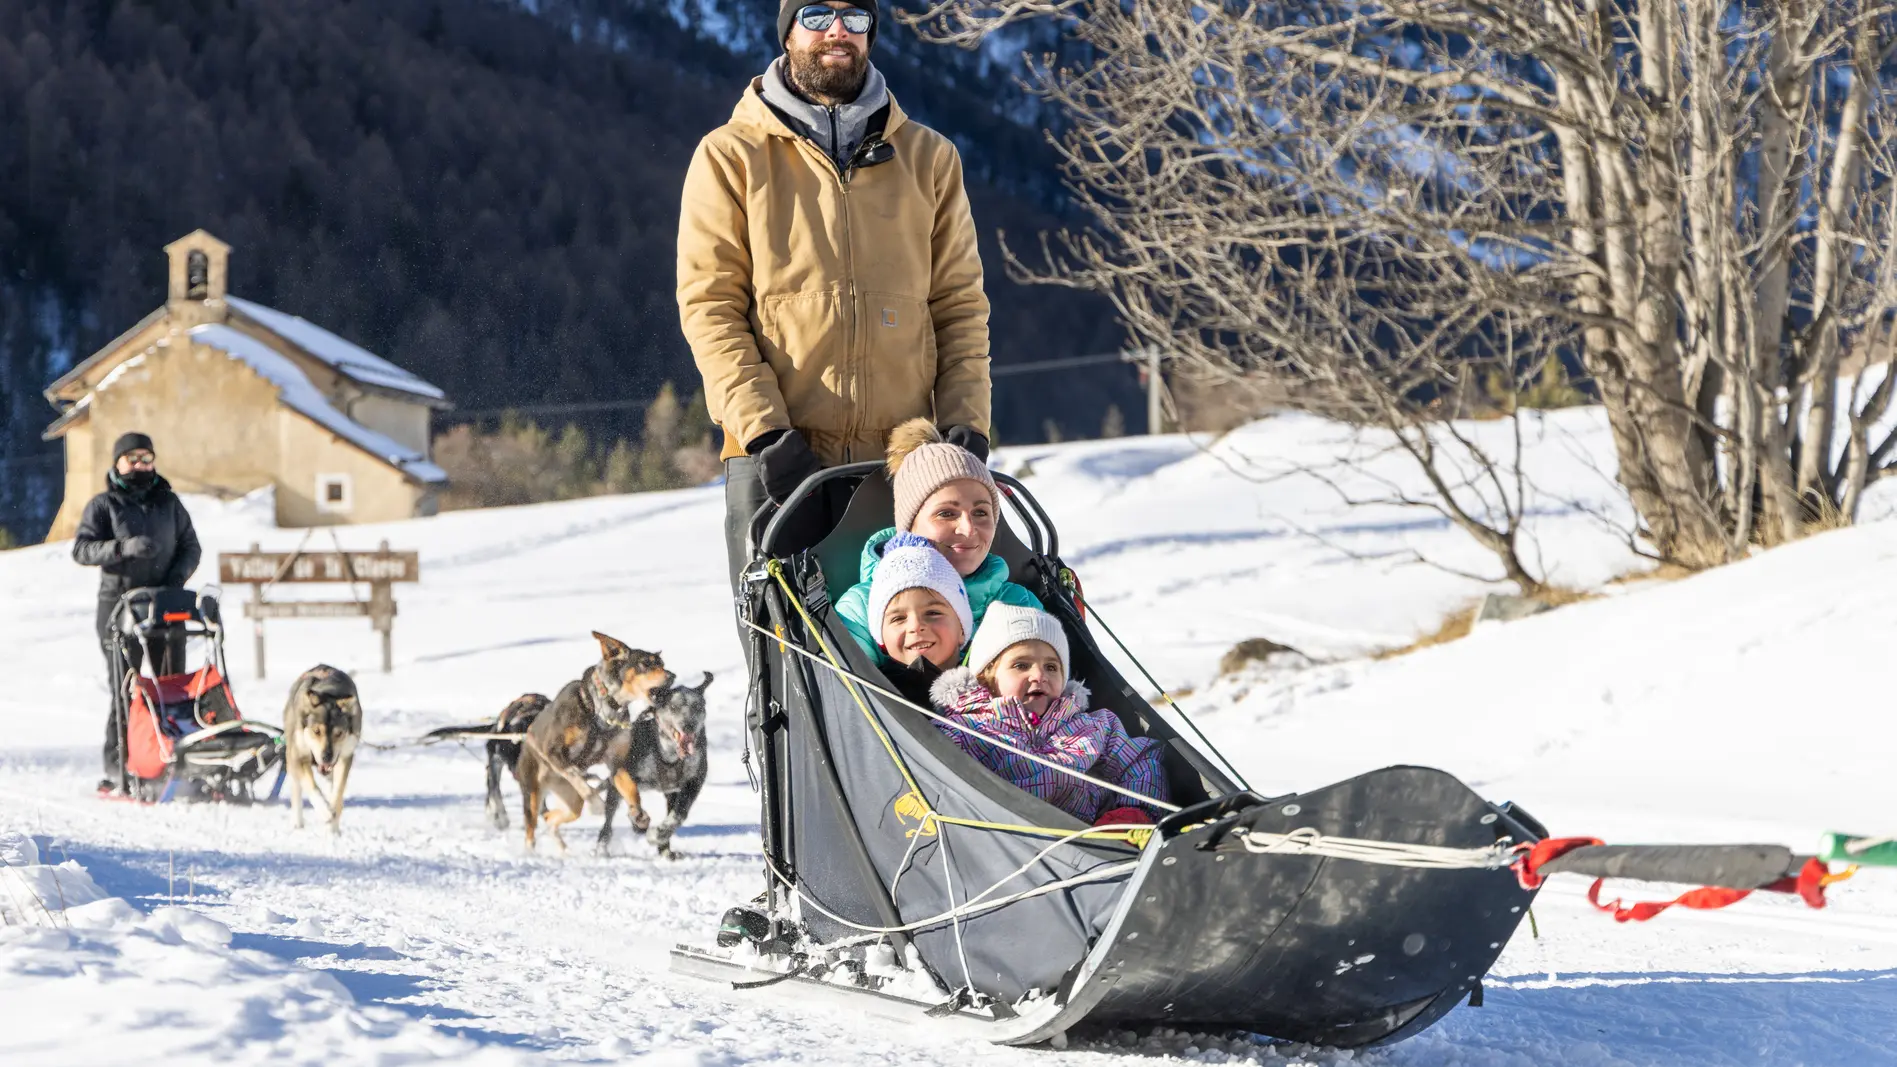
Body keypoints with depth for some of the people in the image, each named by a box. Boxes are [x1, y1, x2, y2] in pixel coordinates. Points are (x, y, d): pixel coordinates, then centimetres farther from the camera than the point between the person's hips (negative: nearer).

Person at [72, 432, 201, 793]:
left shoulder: (168, 502, 15)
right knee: (124, 689, -6)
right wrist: (123, 548, -22)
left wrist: (177, 577, -5)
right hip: (120, 602, -3)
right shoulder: (103, 505, 4)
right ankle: (118, 766, -4)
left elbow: (190, 546, 15)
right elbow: (81, 548, -6)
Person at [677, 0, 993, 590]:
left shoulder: (928, 158, 14)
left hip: (902, 459, 2)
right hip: (778, 461, -2)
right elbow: (709, 306, 0)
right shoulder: (730, 157, 6)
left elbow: (960, 303, 13)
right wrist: (763, 429, -12)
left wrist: (965, 421, -2)